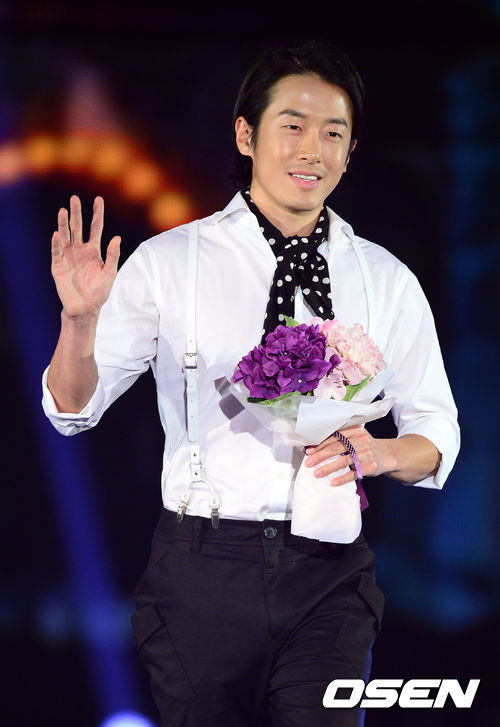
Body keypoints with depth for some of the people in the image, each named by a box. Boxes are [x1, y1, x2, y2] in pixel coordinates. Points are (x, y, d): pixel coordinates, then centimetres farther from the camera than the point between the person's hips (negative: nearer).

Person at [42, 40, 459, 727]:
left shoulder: (386, 281, 8)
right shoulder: (169, 262, 1)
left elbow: (437, 436, 11)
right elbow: (73, 409, -1)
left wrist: (376, 453, -11)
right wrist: (80, 319, -21)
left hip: (327, 571, 1)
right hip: (202, 566, -1)